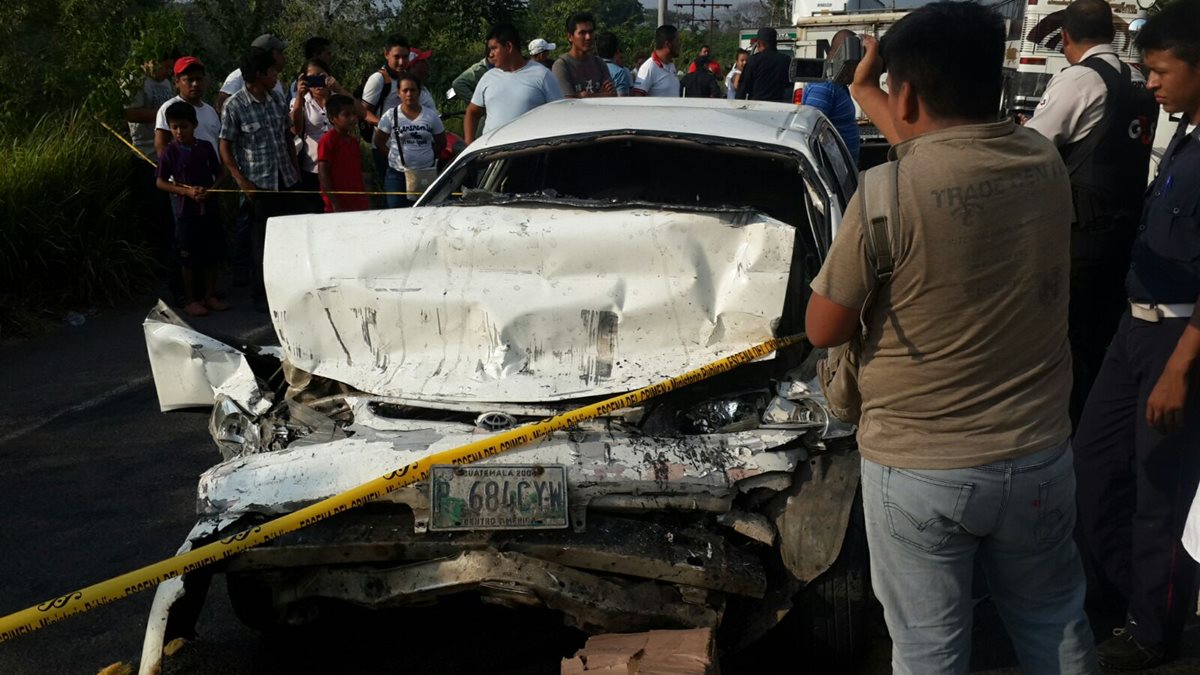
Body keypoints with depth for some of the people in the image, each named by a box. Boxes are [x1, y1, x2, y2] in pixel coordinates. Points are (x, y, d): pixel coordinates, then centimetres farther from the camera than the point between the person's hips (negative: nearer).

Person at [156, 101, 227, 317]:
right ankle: (191, 300, 14)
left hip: (209, 208, 3)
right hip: (185, 212, -3)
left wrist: (210, 190, -11)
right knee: (189, 259, 3)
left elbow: (220, 174, 8)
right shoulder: (170, 151, -6)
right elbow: (161, 182, -4)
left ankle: (210, 296, 23)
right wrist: (186, 191, -16)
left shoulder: (206, 147, 2)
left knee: (212, 255, 10)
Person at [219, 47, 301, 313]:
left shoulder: (277, 98, 5)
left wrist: (296, 168, 10)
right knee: (262, 241, 3)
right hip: (258, 183, -5)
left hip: (285, 179, 5)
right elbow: (225, 146, -7)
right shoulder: (234, 106, -11)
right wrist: (242, 181, -14)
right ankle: (260, 296, 15)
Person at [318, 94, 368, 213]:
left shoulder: (353, 140, 14)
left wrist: (365, 200, 15)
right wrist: (336, 205, -16)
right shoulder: (327, 140, -9)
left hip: (358, 204, 7)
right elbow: (323, 173, -12)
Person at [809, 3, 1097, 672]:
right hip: (1039, 460, 5)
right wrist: (865, 91, 30)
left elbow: (823, 330, -10)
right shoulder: (1045, 163, -3)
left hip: (917, 471, -4)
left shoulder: (889, 190, -20)